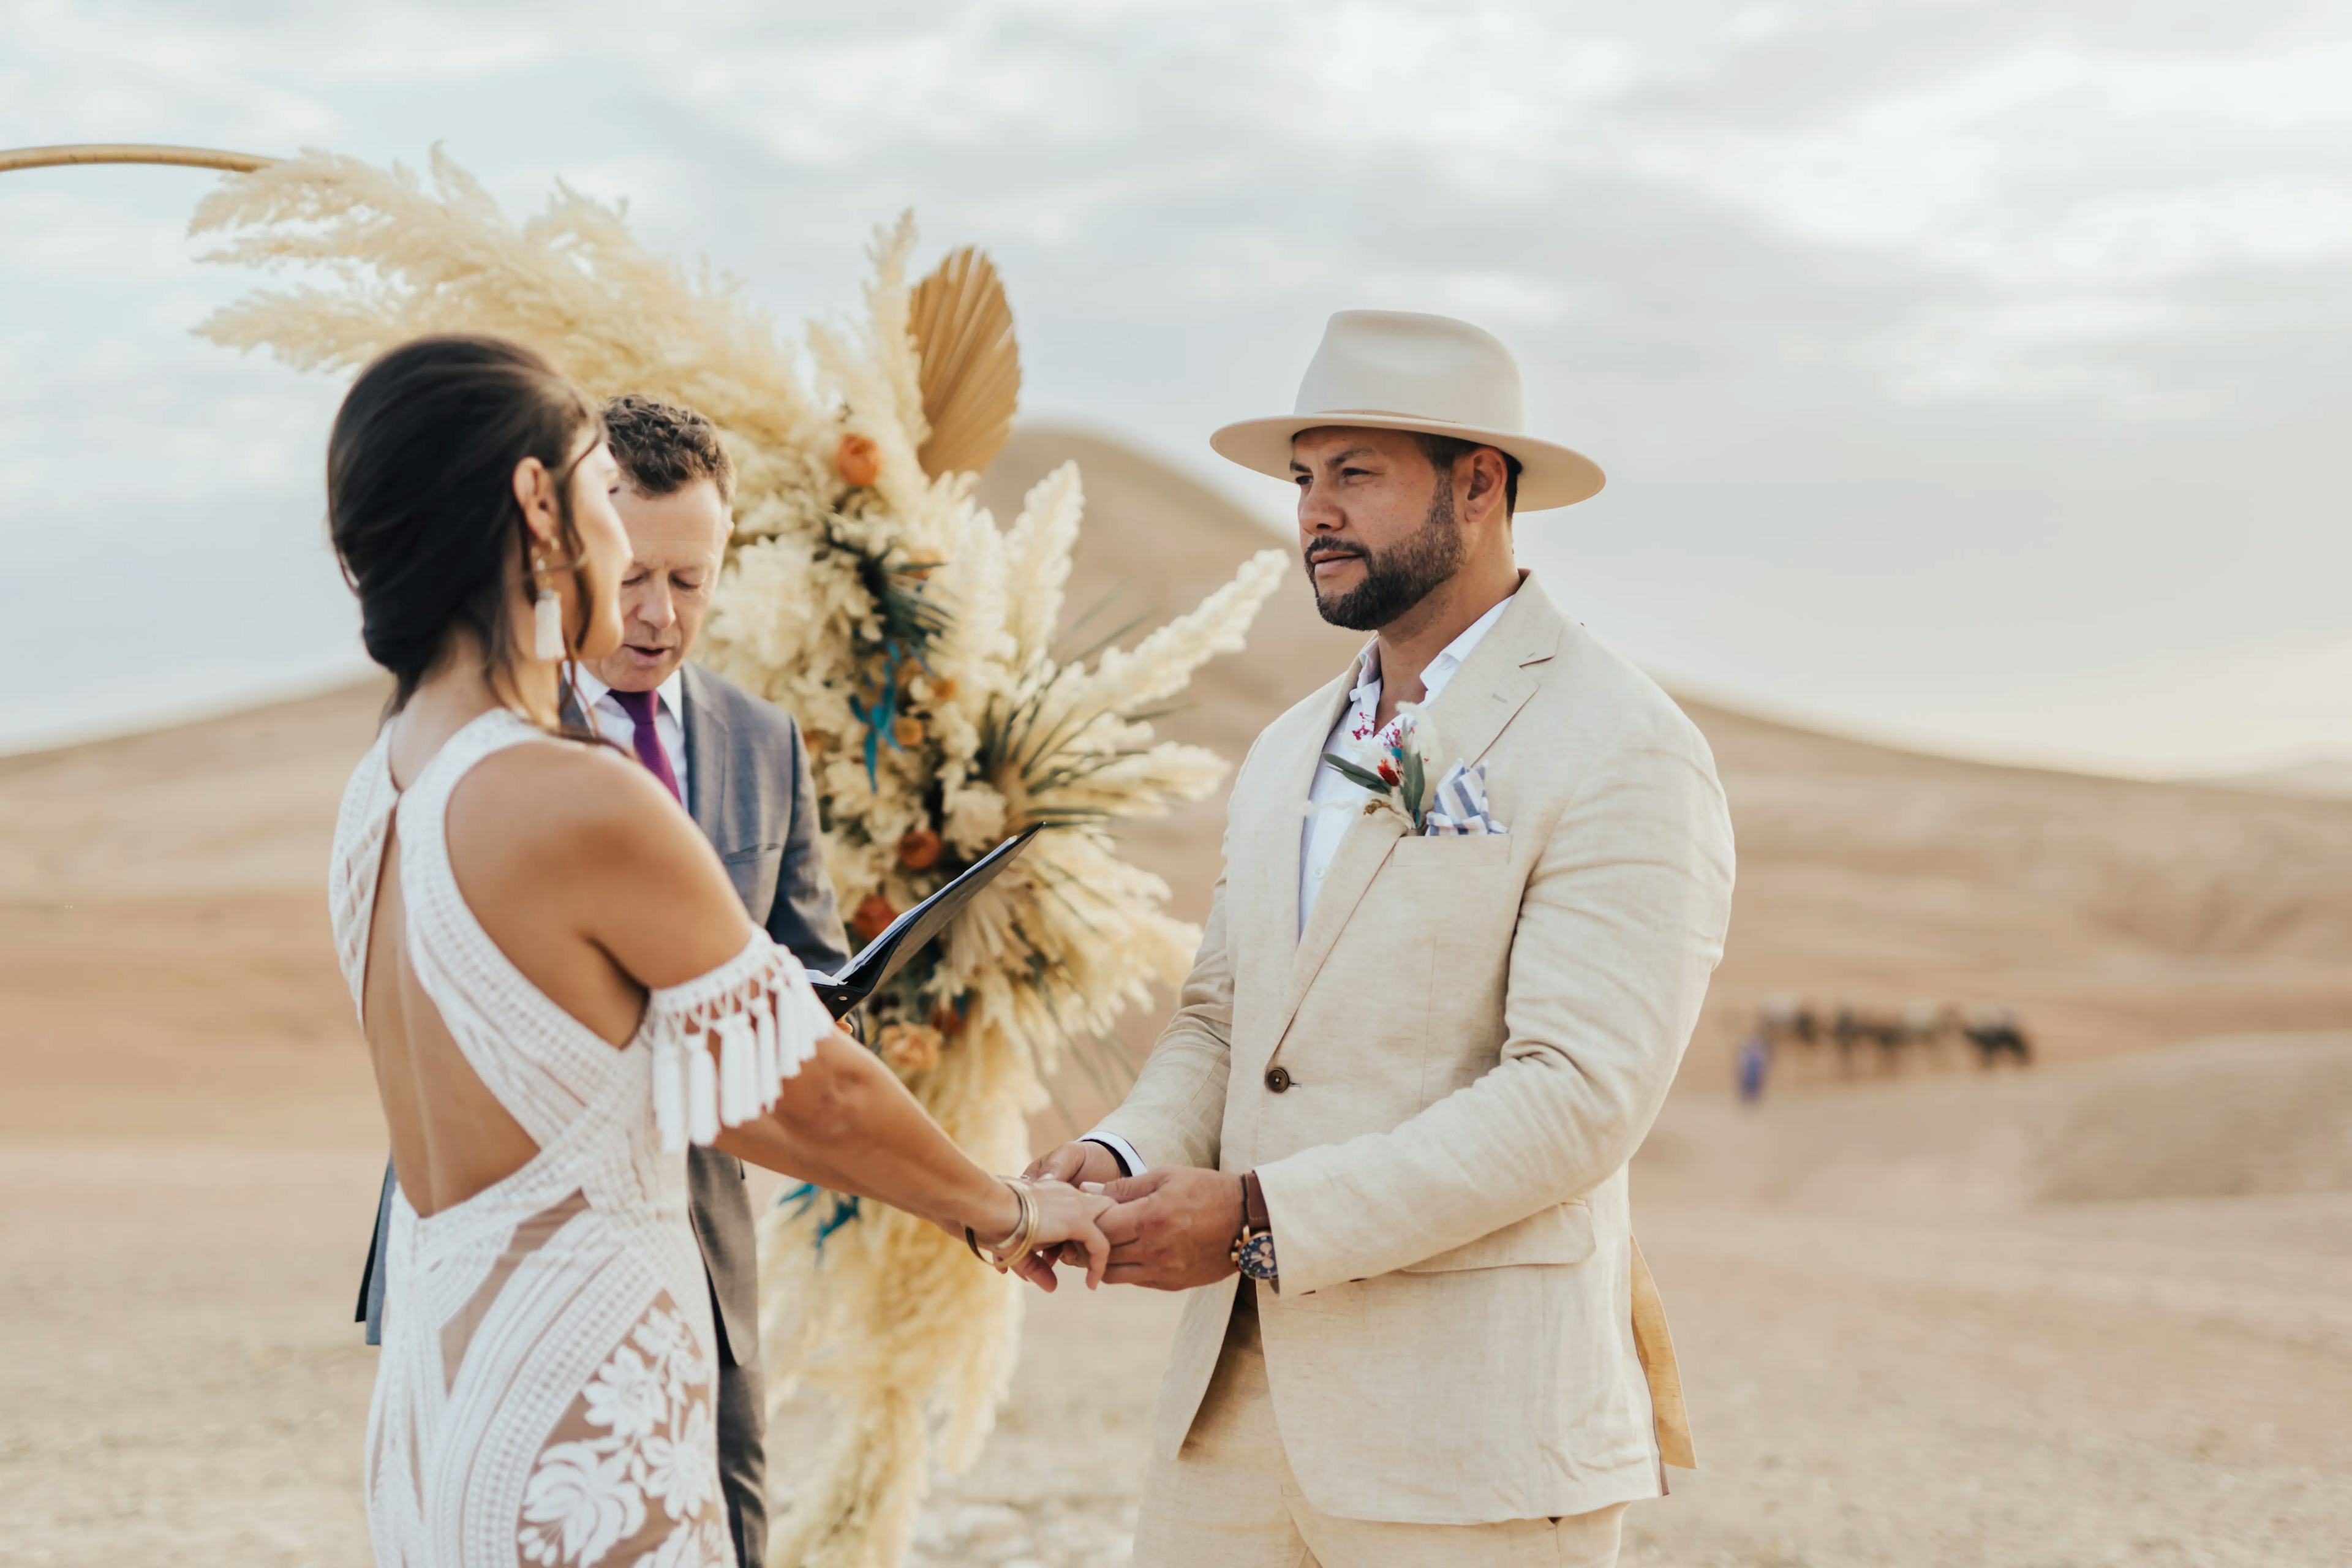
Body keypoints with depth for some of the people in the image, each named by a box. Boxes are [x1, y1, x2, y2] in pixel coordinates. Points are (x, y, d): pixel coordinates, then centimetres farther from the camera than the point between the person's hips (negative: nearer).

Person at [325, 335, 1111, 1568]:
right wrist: (1009, 1210, 10)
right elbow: (817, 1090, -8)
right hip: (574, 1438, -8)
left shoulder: (384, 787, 7)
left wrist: (945, 1206, 20)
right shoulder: (584, 804, -20)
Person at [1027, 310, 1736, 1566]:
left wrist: (1265, 1218, -21)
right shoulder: (1288, 754, 16)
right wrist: (1123, 1162, -5)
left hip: (1471, 1433, -6)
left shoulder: (1620, 755, -10)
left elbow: (1577, 1098, -18)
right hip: (1237, 1400, 6)